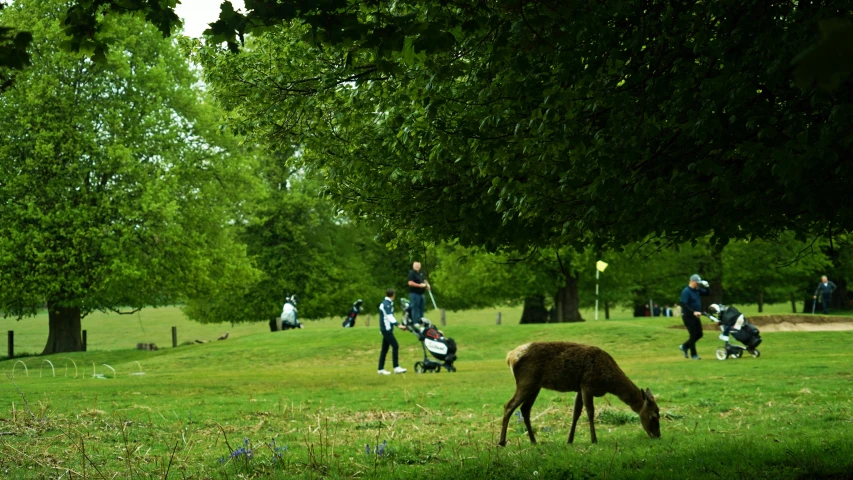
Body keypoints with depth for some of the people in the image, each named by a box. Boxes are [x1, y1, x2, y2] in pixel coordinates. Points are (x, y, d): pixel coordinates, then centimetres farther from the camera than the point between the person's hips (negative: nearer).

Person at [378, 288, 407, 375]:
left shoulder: (387, 303, 16)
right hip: (386, 329, -10)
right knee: (395, 346, -12)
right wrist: (398, 325, -35)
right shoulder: (386, 304, -15)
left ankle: (381, 369, 12)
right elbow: (389, 316, -25)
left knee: (385, 349, 10)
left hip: (386, 329, 10)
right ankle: (396, 367, -14)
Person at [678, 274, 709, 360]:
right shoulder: (686, 291, -17)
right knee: (693, 335, -3)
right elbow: (684, 305, -25)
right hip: (688, 316, -9)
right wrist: (693, 312, -33)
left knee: (699, 334, 12)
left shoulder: (697, 290, 9)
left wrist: (706, 287, -2)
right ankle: (693, 354, 9)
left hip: (695, 316, 9)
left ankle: (684, 346, 27)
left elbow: (706, 293, 19)